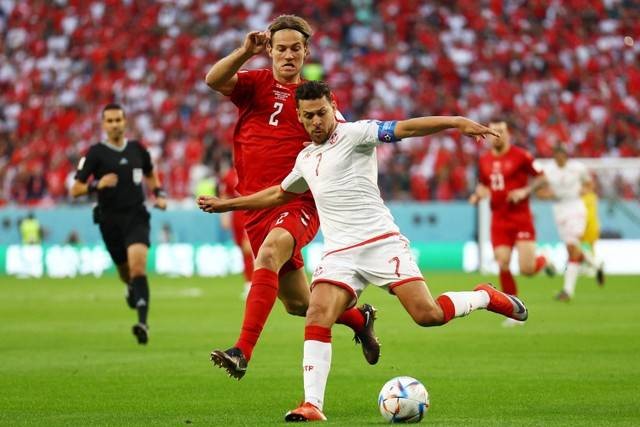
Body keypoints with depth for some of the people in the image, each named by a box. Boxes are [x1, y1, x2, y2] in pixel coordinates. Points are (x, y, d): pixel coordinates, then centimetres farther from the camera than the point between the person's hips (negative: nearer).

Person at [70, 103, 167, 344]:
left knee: (138, 267, -21)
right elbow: (75, 190, -6)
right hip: (110, 221, 0)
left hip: (136, 217, 0)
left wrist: (159, 194, 8)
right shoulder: (96, 153, -4)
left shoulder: (137, 149, 5)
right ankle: (132, 289, 51)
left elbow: (150, 175, 26)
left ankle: (143, 323, -30)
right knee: (125, 273, 12)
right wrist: (97, 185, -23)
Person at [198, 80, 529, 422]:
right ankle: (312, 405, -21)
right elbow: (279, 194, 39)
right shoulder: (305, 159, 20)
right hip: (339, 253, 5)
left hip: (380, 241, -5)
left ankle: (487, 297, 13)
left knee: (427, 314, -15)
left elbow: (405, 128, -14)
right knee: (317, 317, -18)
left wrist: (456, 122, -28)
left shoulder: (353, 134, -1)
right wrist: (226, 204, 43)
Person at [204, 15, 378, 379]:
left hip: (300, 204, -3)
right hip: (258, 206, 3)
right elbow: (214, 80, -12)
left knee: (268, 254, -34)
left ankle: (243, 352, -43)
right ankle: (359, 318, 39)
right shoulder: (255, 83, 8)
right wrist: (246, 52, -27)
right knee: (297, 303, 9)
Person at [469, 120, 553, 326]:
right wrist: (478, 194, 1)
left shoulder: (521, 155, -6)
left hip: (521, 218, -4)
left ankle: (543, 261, 27)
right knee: (503, 266, -8)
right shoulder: (484, 160, 9)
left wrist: (525, 191, -16)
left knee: (527, 269, -11)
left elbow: (541, 177, -1)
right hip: (499, 219, 4)